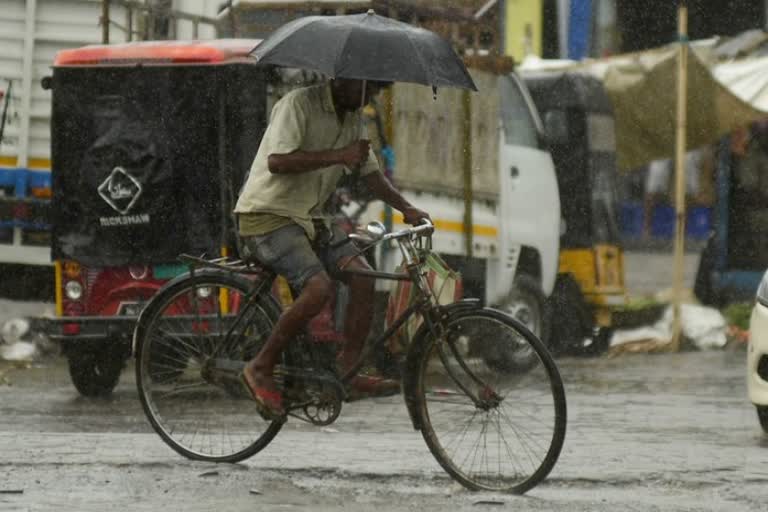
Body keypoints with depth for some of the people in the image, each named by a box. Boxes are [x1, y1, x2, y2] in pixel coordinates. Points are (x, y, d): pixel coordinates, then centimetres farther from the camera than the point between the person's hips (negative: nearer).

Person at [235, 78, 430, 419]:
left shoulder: (352, 119, 11)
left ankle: (349, 371, -5)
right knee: (318, 288, -27)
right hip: (268, 215, -8)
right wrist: (339, 156, -28)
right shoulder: (299, 104, -16)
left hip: (310, 218, 8)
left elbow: (370, 174, 17)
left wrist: (405, 208, 2)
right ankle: (261, 369, -14)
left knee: (362, 275, -11)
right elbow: (277, 161, -27)